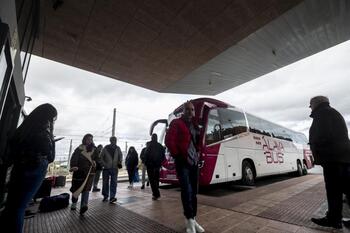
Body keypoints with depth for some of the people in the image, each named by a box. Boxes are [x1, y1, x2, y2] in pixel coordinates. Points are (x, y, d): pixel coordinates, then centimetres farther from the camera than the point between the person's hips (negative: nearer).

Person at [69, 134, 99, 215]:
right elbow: (74, 158, -10)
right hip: (79, 172, 0)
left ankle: (83, 206, -17)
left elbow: (97, 159, 15)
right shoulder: (79, 149, 0)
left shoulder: (94, 150, 9)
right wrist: (74, 166, -27)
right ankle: (74, 203, 36)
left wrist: (94, 162, -7)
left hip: (89, 172, 1)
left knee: (86, 189, -11)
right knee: (76, 189, 12)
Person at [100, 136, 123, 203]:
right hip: (106, 168, -1)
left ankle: (112, 197, 1)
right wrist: (104, 164, -9)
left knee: (114, 183, -3)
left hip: (114, 168, 1)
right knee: (105, 182, 10)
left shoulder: (118, 148, 3)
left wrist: (120, 162, -3)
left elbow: (120, 156, 13)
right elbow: (101, 157, 1)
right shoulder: (105, 148, -3)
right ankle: (105, 196, 28)